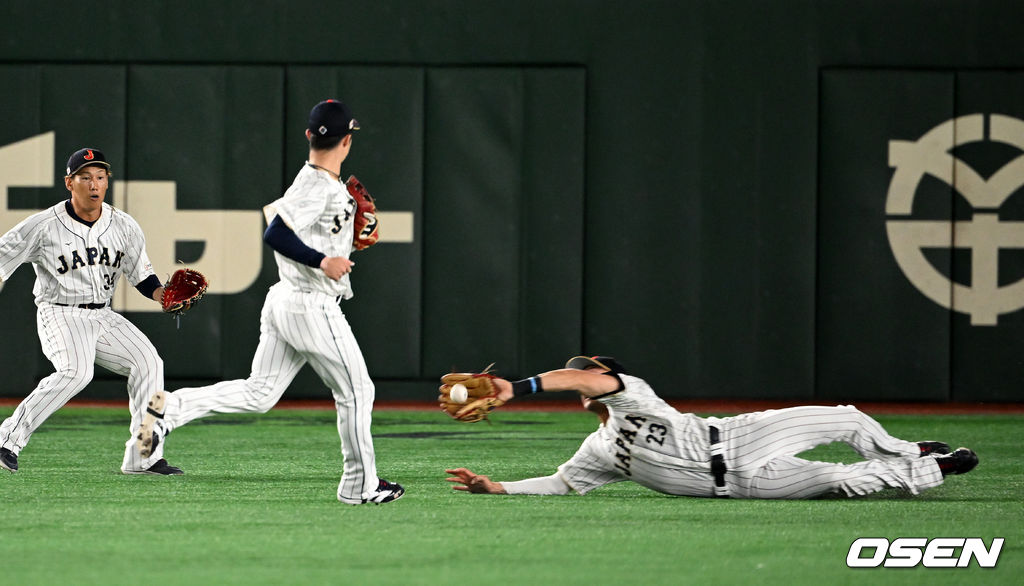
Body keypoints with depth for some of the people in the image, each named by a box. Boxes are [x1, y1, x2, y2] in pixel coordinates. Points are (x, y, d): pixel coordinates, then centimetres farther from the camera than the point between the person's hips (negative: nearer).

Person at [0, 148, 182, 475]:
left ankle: (142, 457, -7)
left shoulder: (124, 226, 3)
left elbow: (141, 275, 11)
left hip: (102, 317, 6)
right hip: (60, 314, -6)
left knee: (147, 361, -10)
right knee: (76, 371, -31)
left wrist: (164, 296, -10)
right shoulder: (44, 226, -10)